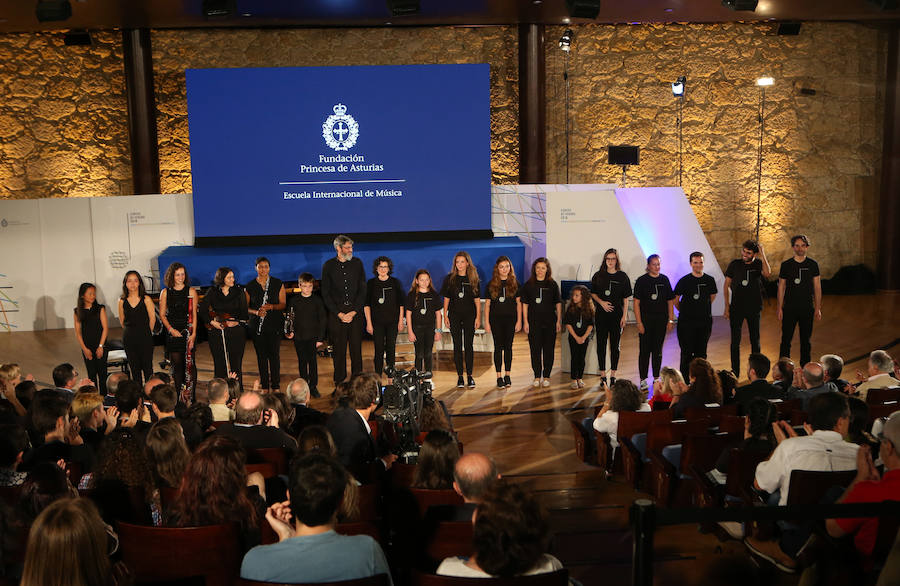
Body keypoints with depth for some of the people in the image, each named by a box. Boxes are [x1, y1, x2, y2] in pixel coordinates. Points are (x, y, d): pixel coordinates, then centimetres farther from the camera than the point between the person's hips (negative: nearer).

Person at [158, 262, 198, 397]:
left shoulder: (191, 291, 2)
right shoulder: (165, 292, 5)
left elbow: (194, 314, -1)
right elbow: (162, 315, 6)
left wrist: (193, 334, -9)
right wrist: (171, 329, -8)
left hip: (188, 330, -1)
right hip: (172, 332, 1)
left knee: (189, 363, -5)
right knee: (176, 363, 3)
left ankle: (190, 394, 1)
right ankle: (179, 395, 11)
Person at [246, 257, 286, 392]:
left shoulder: (278, 284, 3)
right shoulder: (250, 286, 4)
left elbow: (283, 304, 2)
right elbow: (246, 307, 7)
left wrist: (271, 307, -16)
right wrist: (256, 312, -13)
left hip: (275, 325, -1)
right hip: (257, 325, 1)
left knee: (274, 354, -2)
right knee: (261, 355, 5)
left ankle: (276, 386, 9)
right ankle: (264, 386, 16)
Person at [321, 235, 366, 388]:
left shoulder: (357, 263, 5)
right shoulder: (328, 266, 2)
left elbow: (362, 290, 4)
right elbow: (325, 294, 2)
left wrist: (354, 312, -6)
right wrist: (339, 314, -6)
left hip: (355, 312, 1)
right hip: (336, 313, -1)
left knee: (356, 348, 3)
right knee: (338, 349, 3)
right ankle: (339, 382, 13)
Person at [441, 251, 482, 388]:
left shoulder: (473, 279, 2)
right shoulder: (450, 278, 3)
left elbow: (477, 299, 3)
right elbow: (446, 298, 5)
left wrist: (478, 317, -2)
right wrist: (445, 315, -1)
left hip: (470, 315, 0)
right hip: (454, 316, 0)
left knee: (469, 346, 0)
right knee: (457, 346, 3)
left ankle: (470, 376, 7)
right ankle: (460, 376, 8)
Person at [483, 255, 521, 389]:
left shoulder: (514, 283, 4)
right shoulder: (491, 284, 2)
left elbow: (518, 303, 5)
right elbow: (487, 304, 2)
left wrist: (519, 321, 0)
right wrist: (486, 322, -3)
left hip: (510, 319, 1)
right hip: (496, 319, -1)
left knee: (508, 347, 5)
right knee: (498, 347, 1)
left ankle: (507, 375, 13)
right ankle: (499, 377, 4)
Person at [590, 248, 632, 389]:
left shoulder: (622, 277, 0)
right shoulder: (598, 276, 4)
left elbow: (625, 299, 1)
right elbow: (593, 293, 10)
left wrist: (624, 316, -5)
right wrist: (602, 302, -8)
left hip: (617, 315, -1)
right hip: (601, 315, 1)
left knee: (615, 346, 4)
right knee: (601, 345, 2)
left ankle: (613, 376, 12)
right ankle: (603, 376, 10)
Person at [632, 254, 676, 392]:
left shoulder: (664, 280, 6)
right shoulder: (642, 280, -4)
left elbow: (670, 301, 10)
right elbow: (636, 303, -5)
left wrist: (671, 320, 4)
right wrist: (639, 323, -11)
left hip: (661, 320, 3)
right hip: (646, 320, -3)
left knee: (658, 350, 10)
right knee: (644, 350, 0)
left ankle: (656, 379, 20)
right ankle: (643, 380, 7)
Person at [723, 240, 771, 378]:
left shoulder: (759, 264, -2)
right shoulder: (734, 264, 0)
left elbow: (767, 273, -26)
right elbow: (726, 286, 4)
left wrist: (762, 255, -24)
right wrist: (727, 306, -1)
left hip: (754, 309, 0)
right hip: (736, 308, 0)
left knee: (755, 341, 9)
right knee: (735, 341, 2)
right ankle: (735, 371, 11)